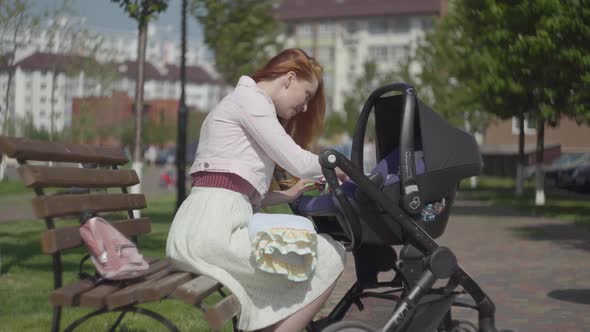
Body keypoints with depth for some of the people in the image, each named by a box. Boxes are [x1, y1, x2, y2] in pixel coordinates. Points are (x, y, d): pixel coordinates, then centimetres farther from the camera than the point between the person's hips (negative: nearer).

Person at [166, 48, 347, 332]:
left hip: (207, 226, 10)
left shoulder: (248, 102, 30)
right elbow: (297, 162, -8)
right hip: (213, 228, -10)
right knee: (329, 258, -10)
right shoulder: (249, 97, 0)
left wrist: (288, 195, 22)